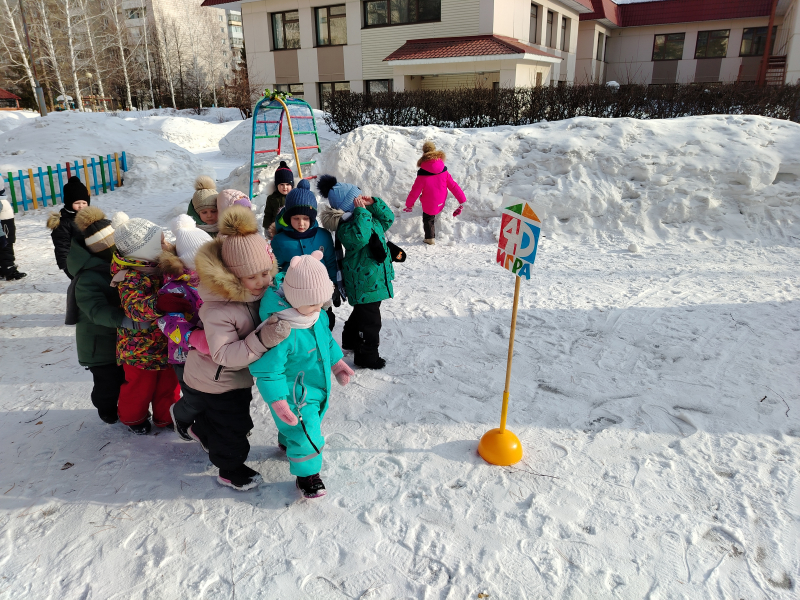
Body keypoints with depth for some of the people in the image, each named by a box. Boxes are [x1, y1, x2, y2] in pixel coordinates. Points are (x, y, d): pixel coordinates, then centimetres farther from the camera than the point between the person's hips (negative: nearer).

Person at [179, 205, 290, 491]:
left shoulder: (264, 288, -13)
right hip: (216, 381, -7)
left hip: (240, 375, 8)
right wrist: (264, 338, -48)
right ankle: (230, 470, 37)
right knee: (233, 425, 9)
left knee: (222, 413, 31)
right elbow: (224, 355, -39)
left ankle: (200, 430, 62)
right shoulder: (217, 308, -38)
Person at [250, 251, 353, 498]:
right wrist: (277, 400, -29)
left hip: (317, 386, 9)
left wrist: (336, 361, 13)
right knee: (304, 432, 3)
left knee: (311, 423, 31)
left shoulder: (317, 315, -11)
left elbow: (326, 338, 10)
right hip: (295, 396, -9)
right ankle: (307, 473, 30)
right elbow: (267, 370, -30)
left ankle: (287, 441, 61)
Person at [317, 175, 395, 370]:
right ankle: (367, 355, 10)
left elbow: (387, 219, 17)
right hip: (363, 281, -10)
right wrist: (362, 211, -31)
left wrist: (374, 204, 2)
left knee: (362, 312, 26)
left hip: (374, 276, 10)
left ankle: (351, 340, 47)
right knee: (370, 319, -3)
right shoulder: (346, 227, -22)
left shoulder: (369, 217, 9)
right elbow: (359, 237, -41)